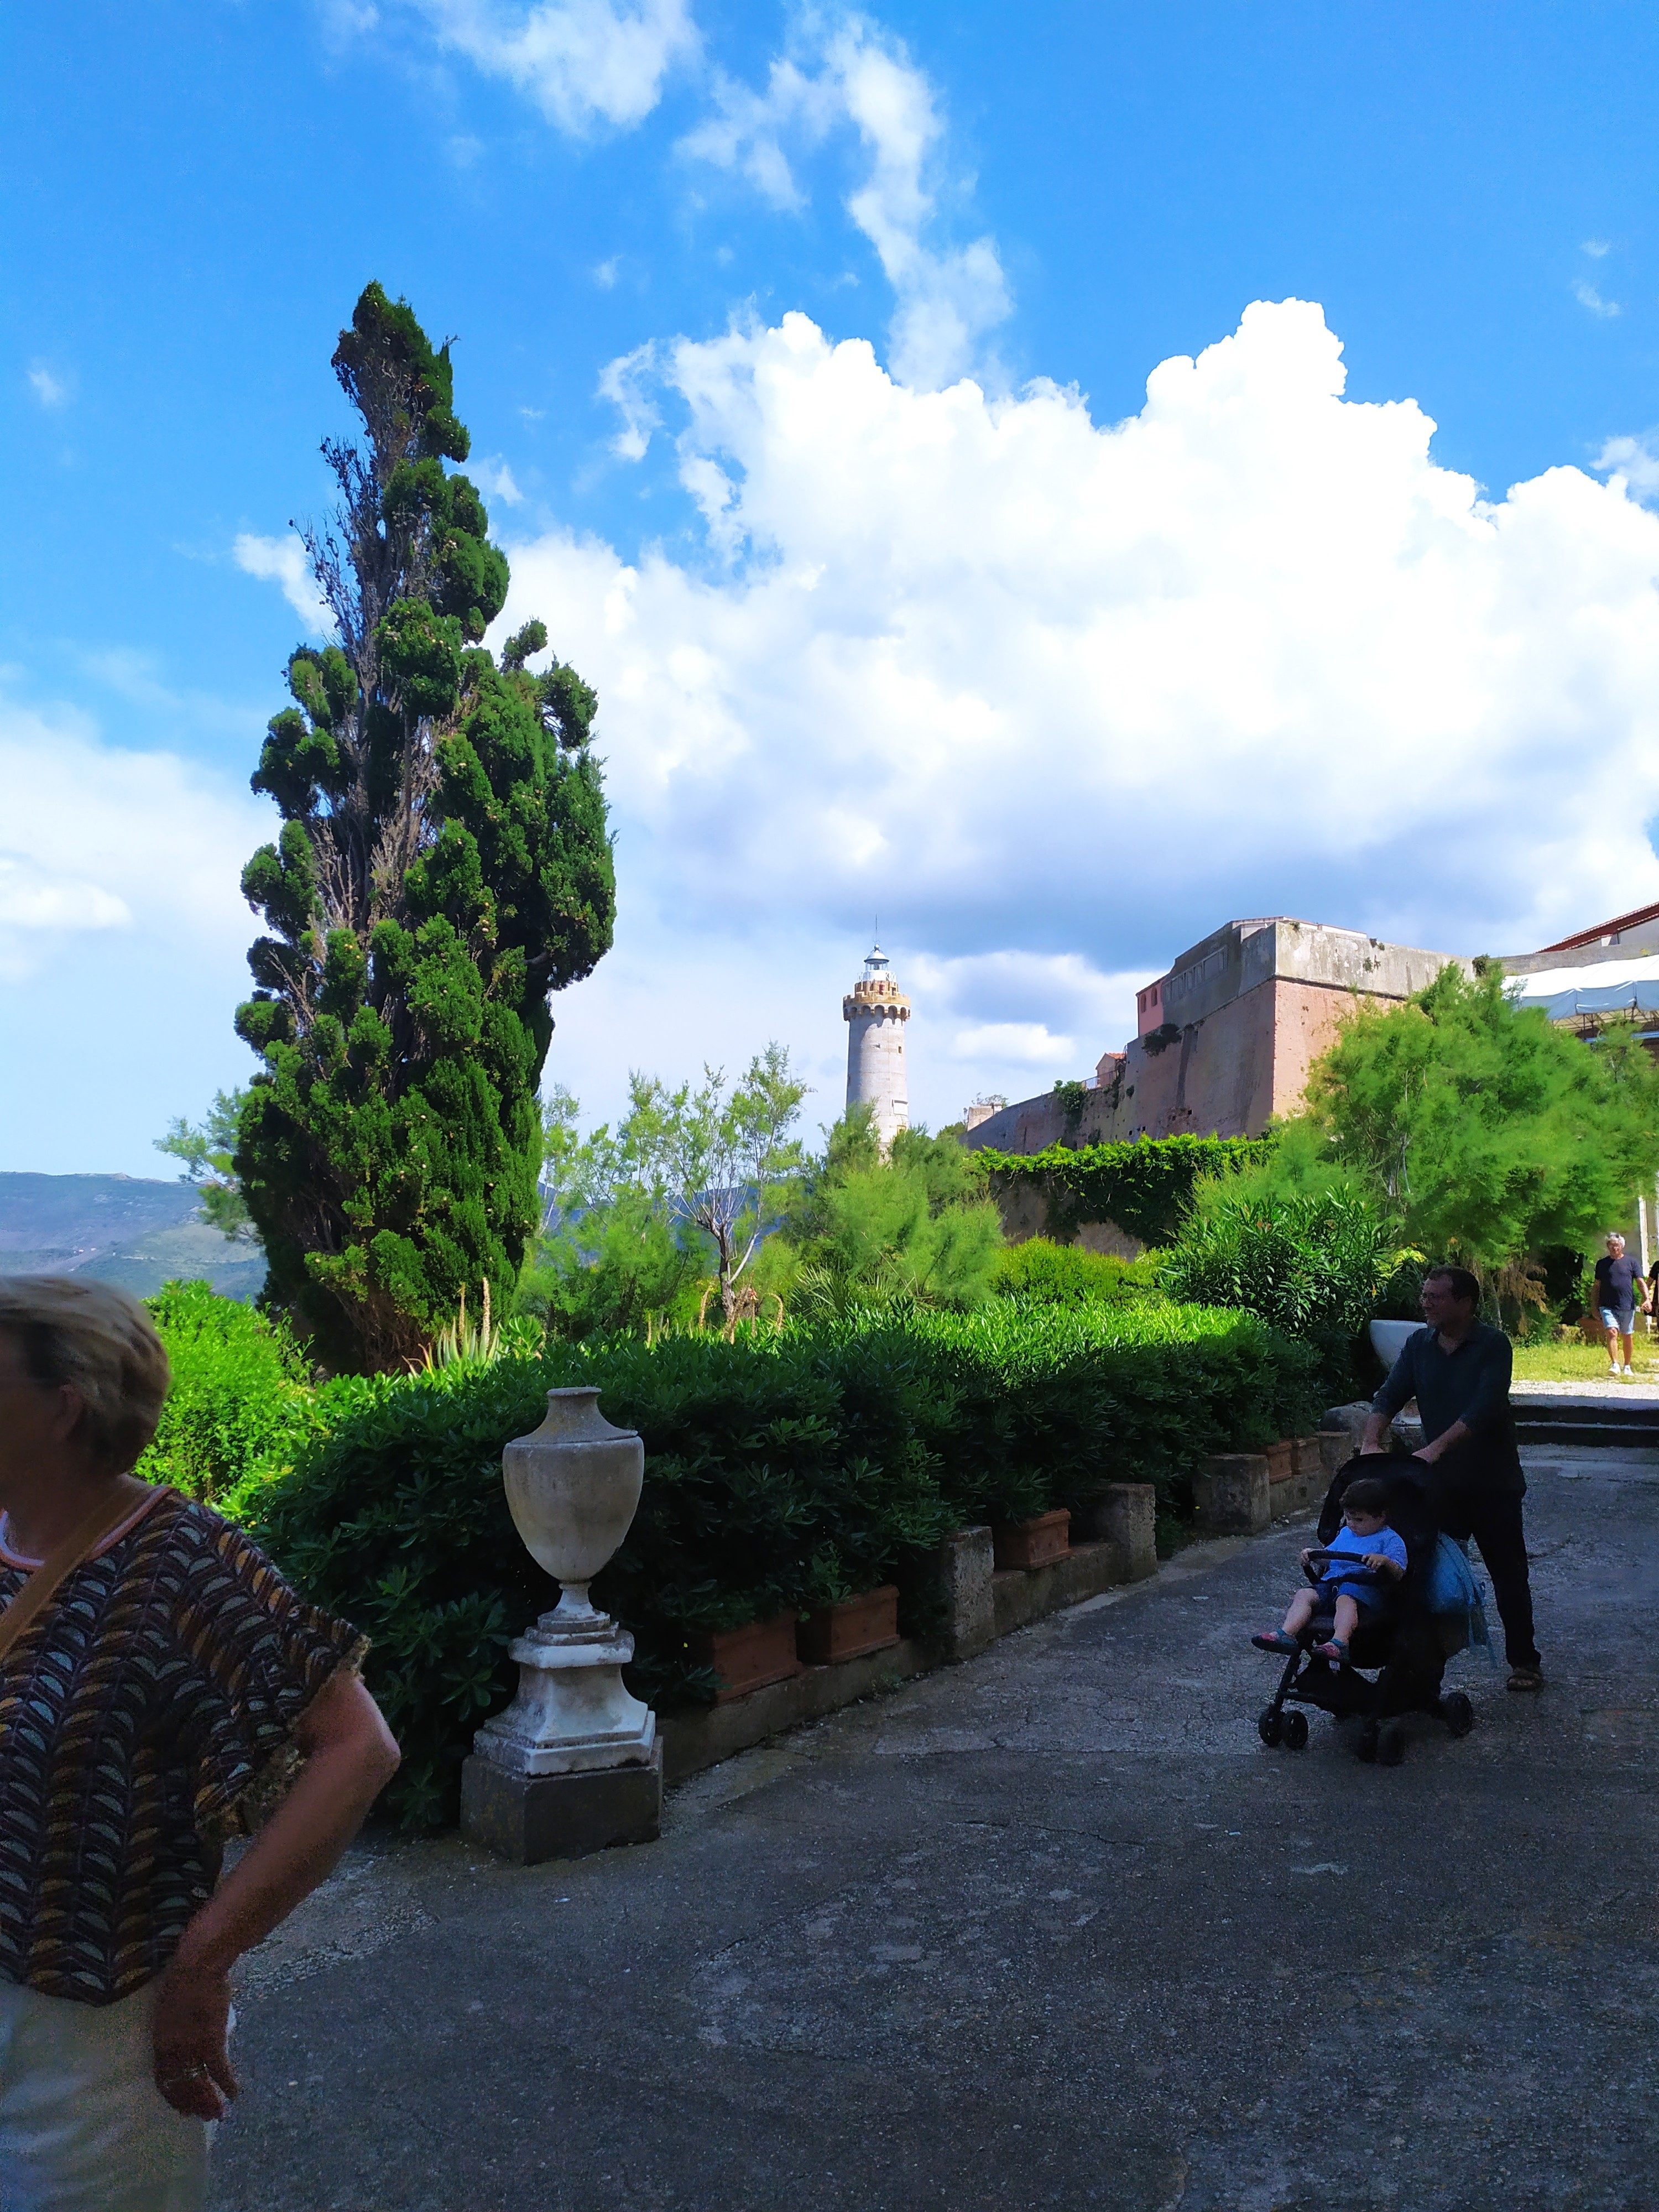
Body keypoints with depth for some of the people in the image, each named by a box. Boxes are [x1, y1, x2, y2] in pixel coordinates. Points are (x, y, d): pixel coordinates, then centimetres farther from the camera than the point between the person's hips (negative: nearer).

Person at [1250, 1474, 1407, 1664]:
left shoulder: (1390, 1539, 7)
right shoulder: (1345, 1533, 29)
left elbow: (1398, 1574, -4)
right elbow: (1329, 1554, 38)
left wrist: (1384, 1561, -25)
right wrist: (1312, 1555, 17)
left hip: (1365, 1585, -7)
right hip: (1331, 1582, 7)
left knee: (1346, 1599, -39)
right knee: (1304, 1595, -19)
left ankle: (1339, 1643, -61)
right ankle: (1287, 1634, -38)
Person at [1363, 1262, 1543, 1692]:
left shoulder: (1492, 1345, -15)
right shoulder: (1418, 1345, 1)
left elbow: (1483, 1408, -26)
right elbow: (1389, 1397, -6)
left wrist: (1437, 1447, -35)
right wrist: (1371, 1442, -23)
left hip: (1492, 1481, -4)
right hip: (1441, 1480, 4)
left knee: (1509, 1575, 8)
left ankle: (1524, 1661, 23)